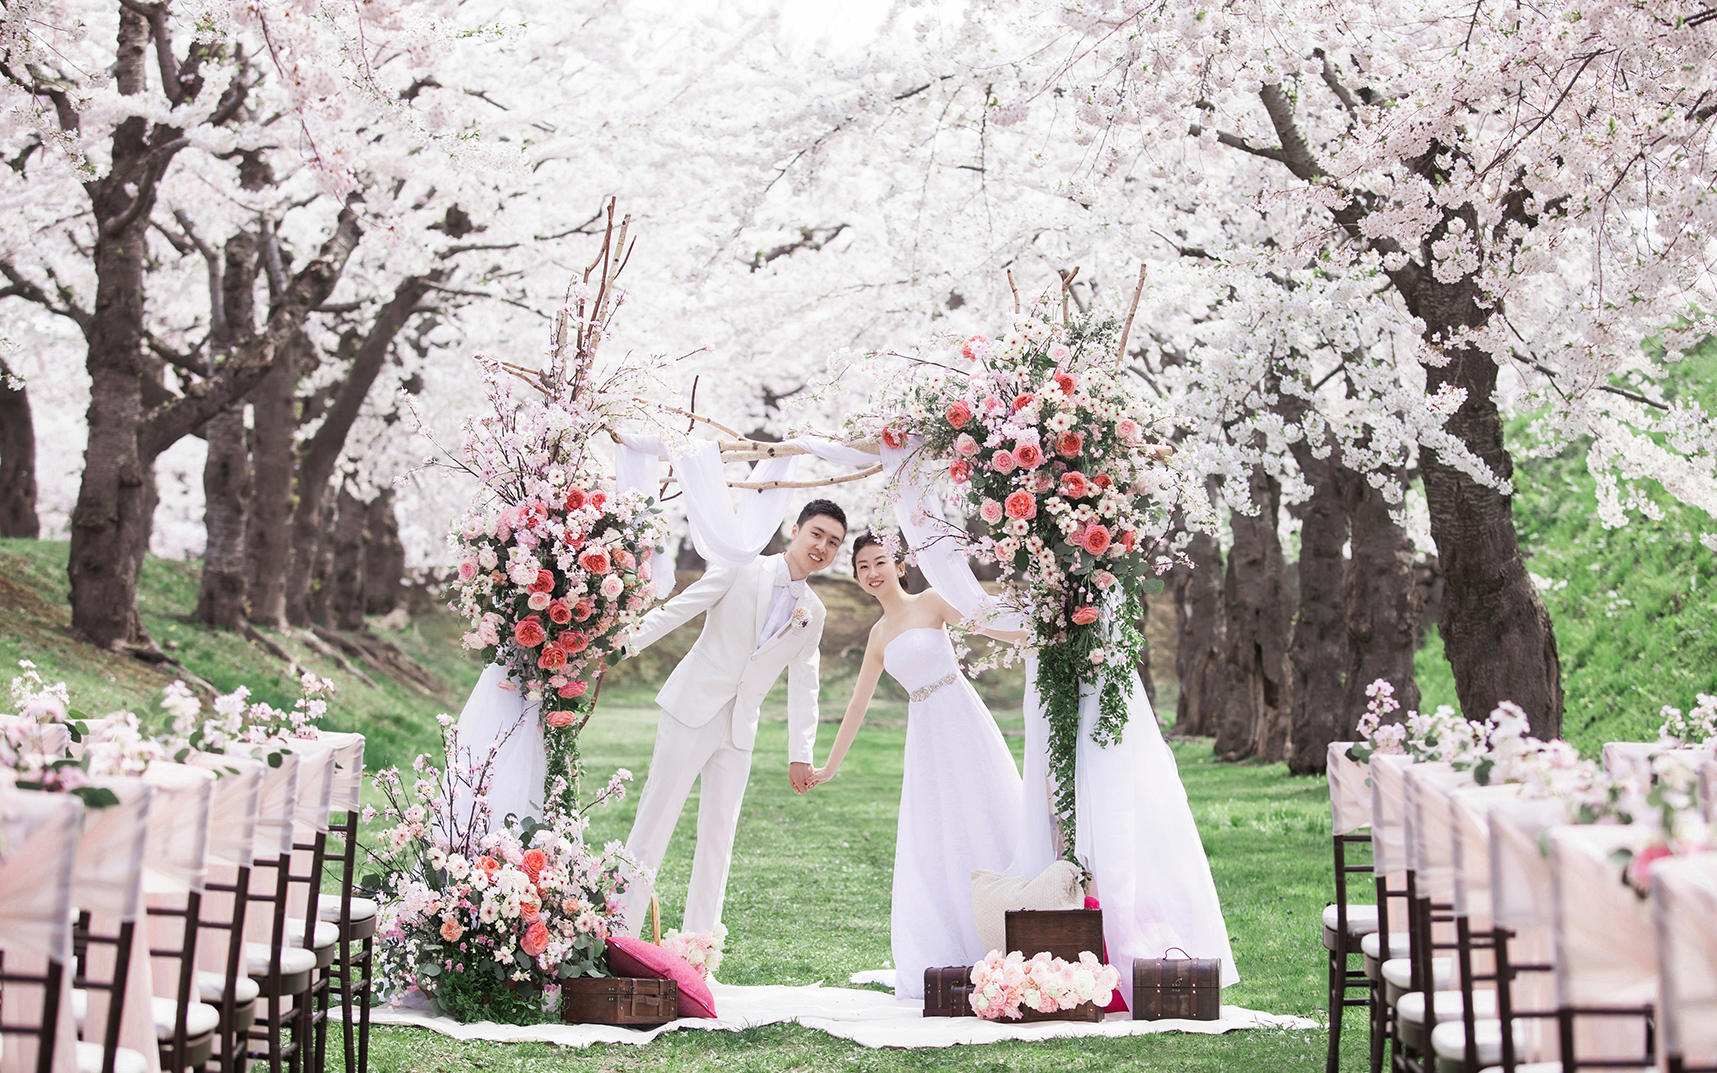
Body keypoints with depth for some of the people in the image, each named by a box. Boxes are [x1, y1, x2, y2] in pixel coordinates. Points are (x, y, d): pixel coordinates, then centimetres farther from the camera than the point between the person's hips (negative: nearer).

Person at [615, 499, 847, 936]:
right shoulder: (742, 568, -1)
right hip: (692, 709, -4)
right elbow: (680, 608, -6)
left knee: (718, 837, 5)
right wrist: (629, 639, -19)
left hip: (739, 731, 4)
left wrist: (800, 754, 7)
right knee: (654, 820, -3)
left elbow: (803, 685, 12)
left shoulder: (813, 613, 12)